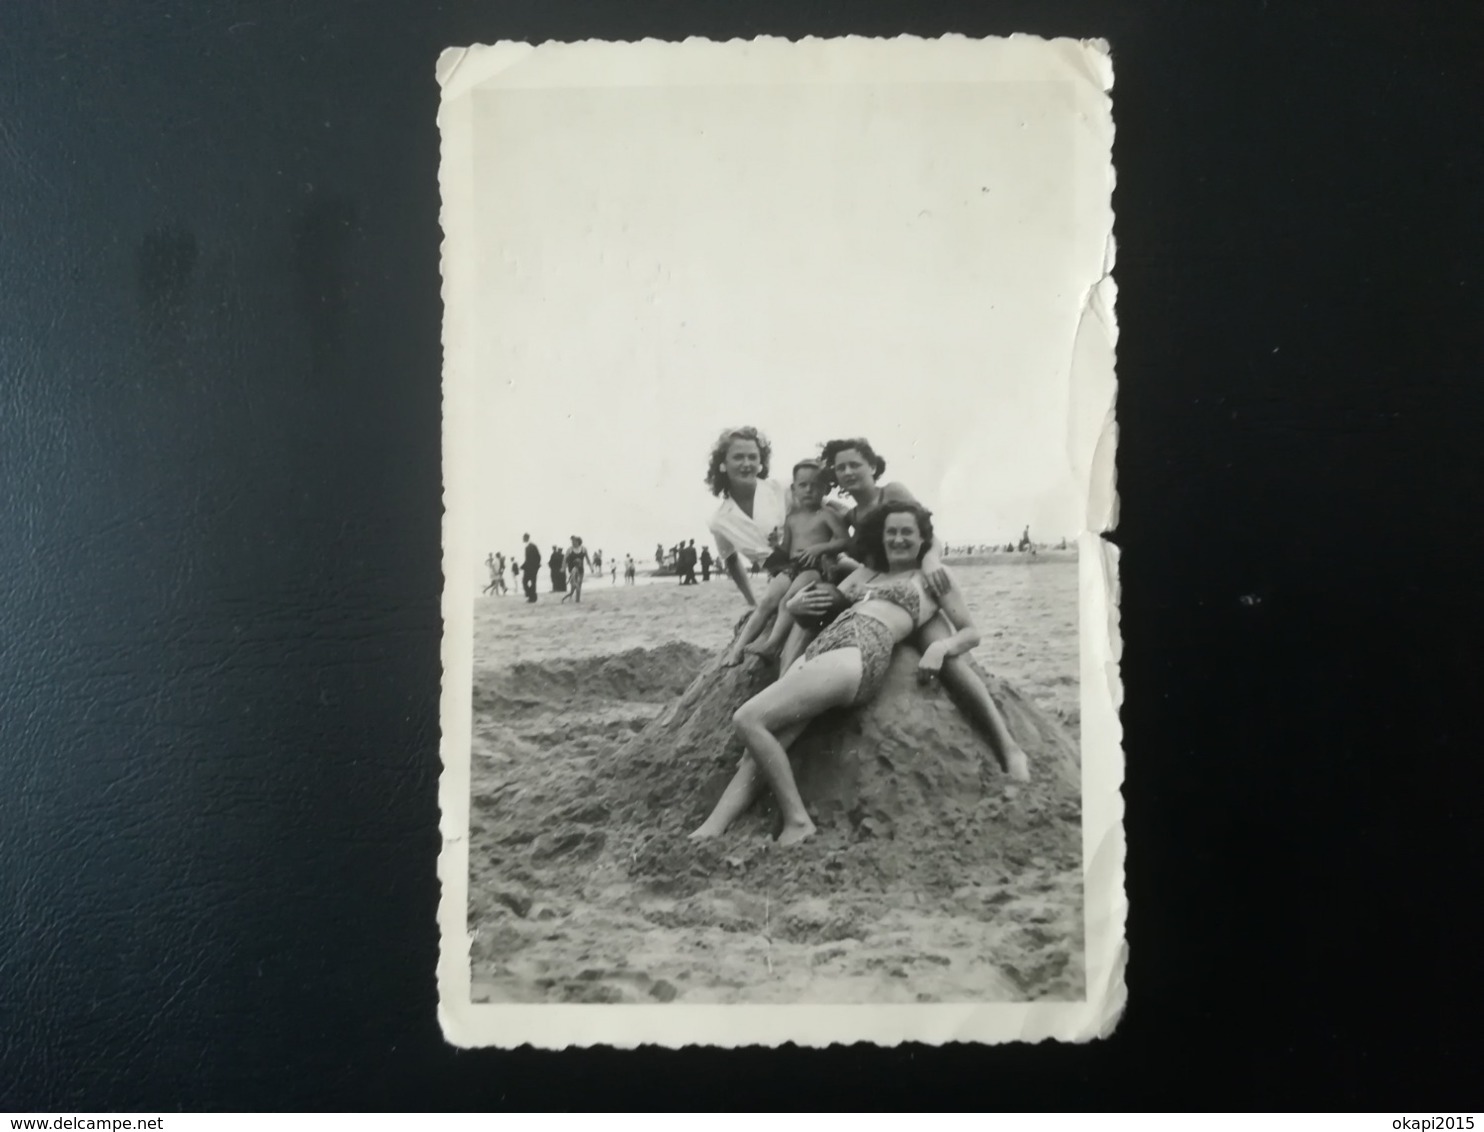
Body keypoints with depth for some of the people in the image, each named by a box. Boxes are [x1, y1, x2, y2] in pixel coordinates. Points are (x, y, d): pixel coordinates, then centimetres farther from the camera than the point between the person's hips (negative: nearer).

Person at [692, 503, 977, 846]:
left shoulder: (934, 577, 17)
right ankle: (708, 834, -19)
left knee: (748, 719, -21)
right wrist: (796, 605, 8)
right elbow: (826, 606, 32)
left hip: (861, 653, -7)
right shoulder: (864, 572, 32)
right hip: (818, 649, 7)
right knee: (762, 746, -12)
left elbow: (971, 632, 14)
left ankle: (797, 822, -16)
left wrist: (940, 647, -7)